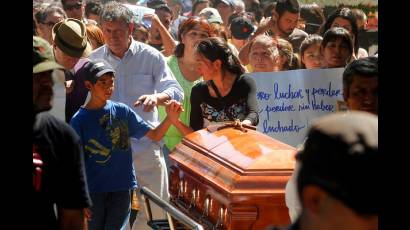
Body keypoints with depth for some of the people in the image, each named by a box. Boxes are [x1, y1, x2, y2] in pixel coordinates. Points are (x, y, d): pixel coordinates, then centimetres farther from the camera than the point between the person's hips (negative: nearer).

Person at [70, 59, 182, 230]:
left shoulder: (122, 111, 3)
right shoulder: (79, 120, -5)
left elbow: (155, 135, 4)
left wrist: (171, 117, -14)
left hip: (122, 188, 1)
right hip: (93, 190, -1)